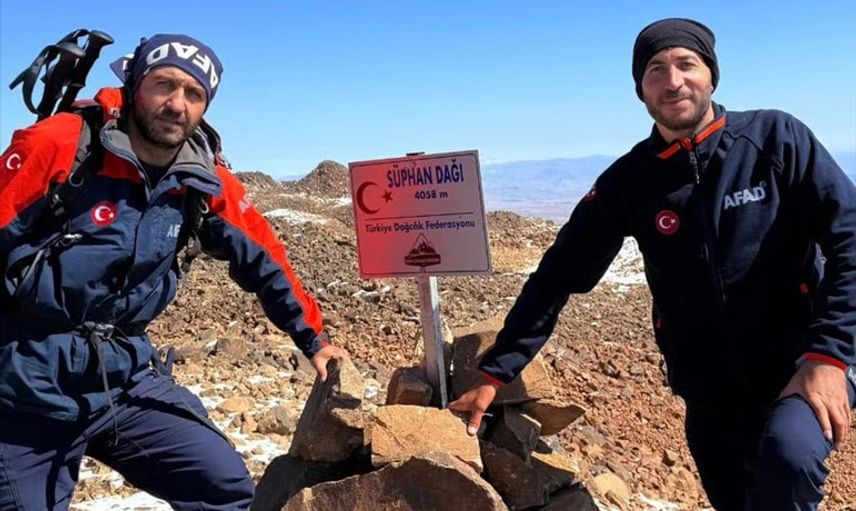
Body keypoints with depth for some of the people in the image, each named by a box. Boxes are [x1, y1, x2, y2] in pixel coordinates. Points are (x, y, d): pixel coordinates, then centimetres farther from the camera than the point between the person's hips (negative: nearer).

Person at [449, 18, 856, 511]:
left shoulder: (777, 138, -8)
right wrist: (495, 373, -8)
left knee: (788, 454, -30)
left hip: (803, 365, -2)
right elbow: (559, 275, -5)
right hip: (710, 388, 3)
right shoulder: (629, 181, -4)